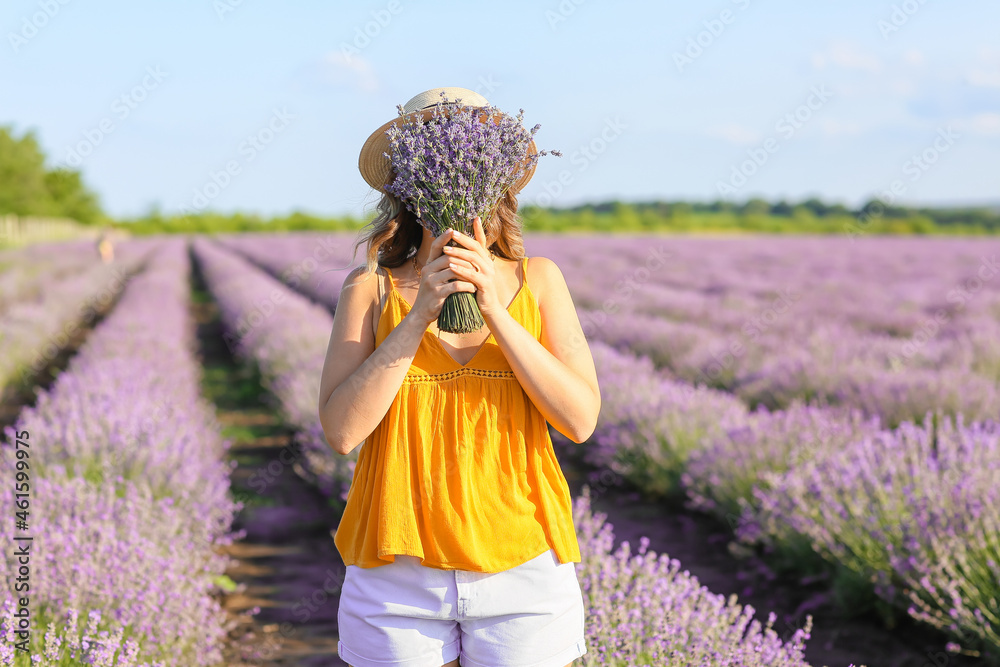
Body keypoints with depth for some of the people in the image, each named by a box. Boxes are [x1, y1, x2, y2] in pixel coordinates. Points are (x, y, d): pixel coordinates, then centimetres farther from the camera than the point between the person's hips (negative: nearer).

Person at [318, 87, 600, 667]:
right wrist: (419, 315, -16)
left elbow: (581, 419, -6)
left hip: (522, 565, 1)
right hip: (398, 570, 0)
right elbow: (342, 431, -10)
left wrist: (495, 310, -15)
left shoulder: (538, 280, 3)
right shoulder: (371, 288, 0)